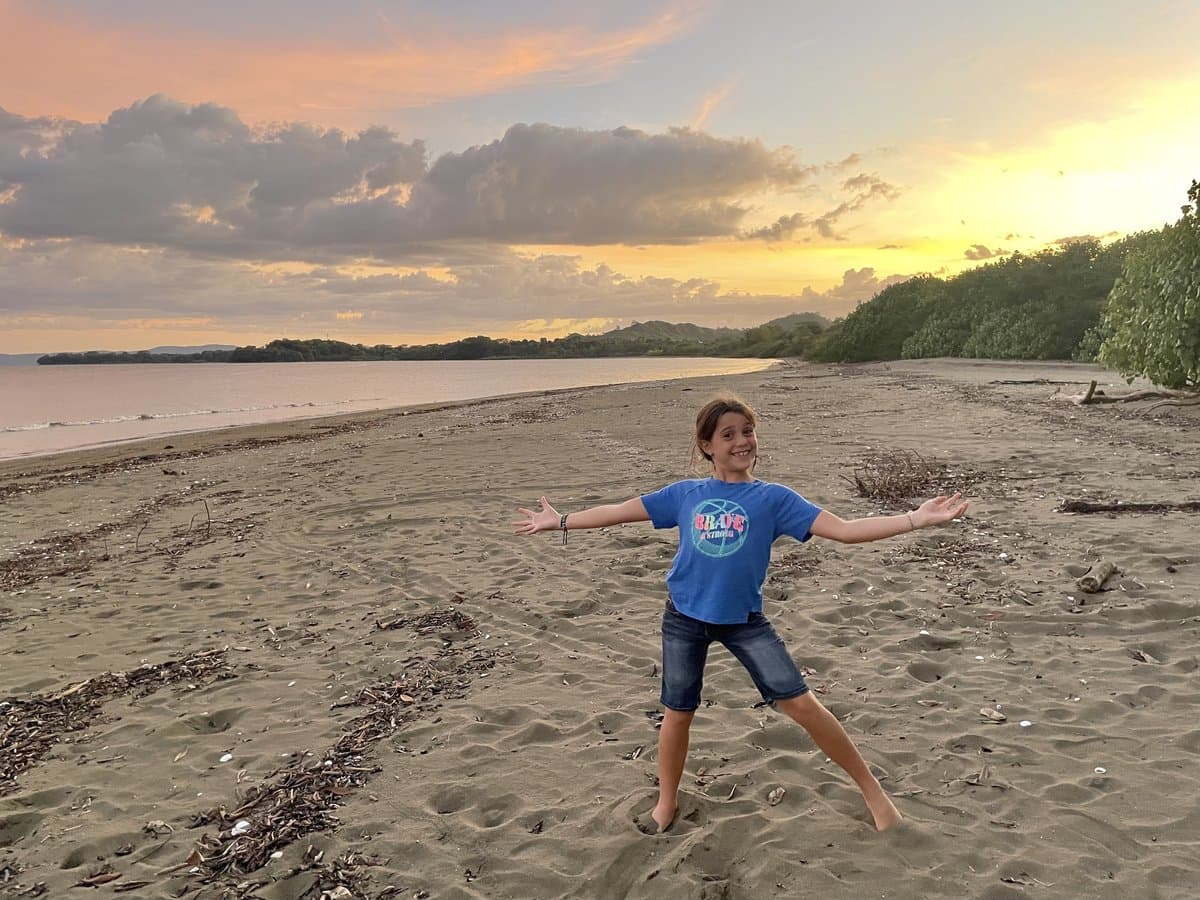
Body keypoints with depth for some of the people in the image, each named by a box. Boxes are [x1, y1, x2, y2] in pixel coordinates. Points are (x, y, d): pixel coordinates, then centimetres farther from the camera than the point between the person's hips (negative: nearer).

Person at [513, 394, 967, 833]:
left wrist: (914, 519, -22)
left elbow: (844, 529, -12)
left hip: (744, 621, -1)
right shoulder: (685, 494, -1)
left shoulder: (772, 498, -6)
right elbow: (619, 511, 7)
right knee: (677, 713, 12)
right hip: (684, 618, 2)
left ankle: (871, 789, 15)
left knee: (800, 703, -5)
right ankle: (666, 802, 36)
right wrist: (560, 521, 10)